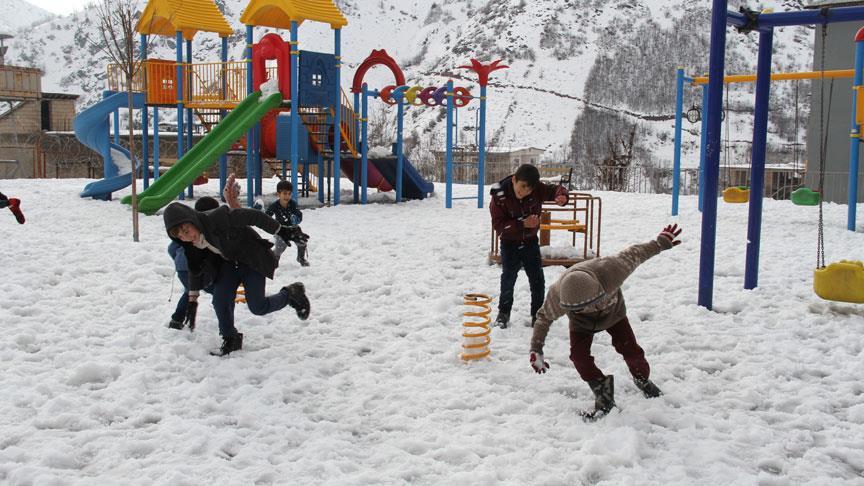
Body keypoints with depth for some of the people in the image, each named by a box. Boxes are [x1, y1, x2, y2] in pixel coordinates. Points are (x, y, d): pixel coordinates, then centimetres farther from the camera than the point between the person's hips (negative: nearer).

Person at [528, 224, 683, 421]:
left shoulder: (609, 271, -43)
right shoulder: (556, 295, -38)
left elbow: (633, 255, -24)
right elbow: (544, 318, -16)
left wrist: (661, 242, -12)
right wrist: (536, 349, -15)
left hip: (613, 313, 0)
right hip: (582, 323, 0)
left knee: (630, 349, -5)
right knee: (578, 355, -21)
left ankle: (643, 379, 28)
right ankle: (603, 396, -4)